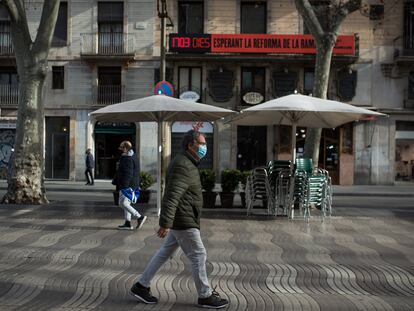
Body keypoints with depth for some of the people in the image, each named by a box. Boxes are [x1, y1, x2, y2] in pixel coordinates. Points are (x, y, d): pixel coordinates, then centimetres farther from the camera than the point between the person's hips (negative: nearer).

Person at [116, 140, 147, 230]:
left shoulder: (128, 159, -18)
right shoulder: (132, 157, 16)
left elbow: (128, 174, -24)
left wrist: (123, 185, -24)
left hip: (127, 185, -11)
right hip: (132, 185, 11)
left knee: (123, 203, -9)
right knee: (126, 204, 13)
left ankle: (139, 217, -10)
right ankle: (128, 224, 16)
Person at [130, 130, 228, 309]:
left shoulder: (186, 163, 13)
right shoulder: (183, 166, -20)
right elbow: (171, 196, -27)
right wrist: (165, 223, -31)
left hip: (181, 220, 10)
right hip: (183, 222, -10)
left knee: (165, 253, 15)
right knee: (198, 256, -1)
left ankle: (141, 286, 22)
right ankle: (205, 296, 11)